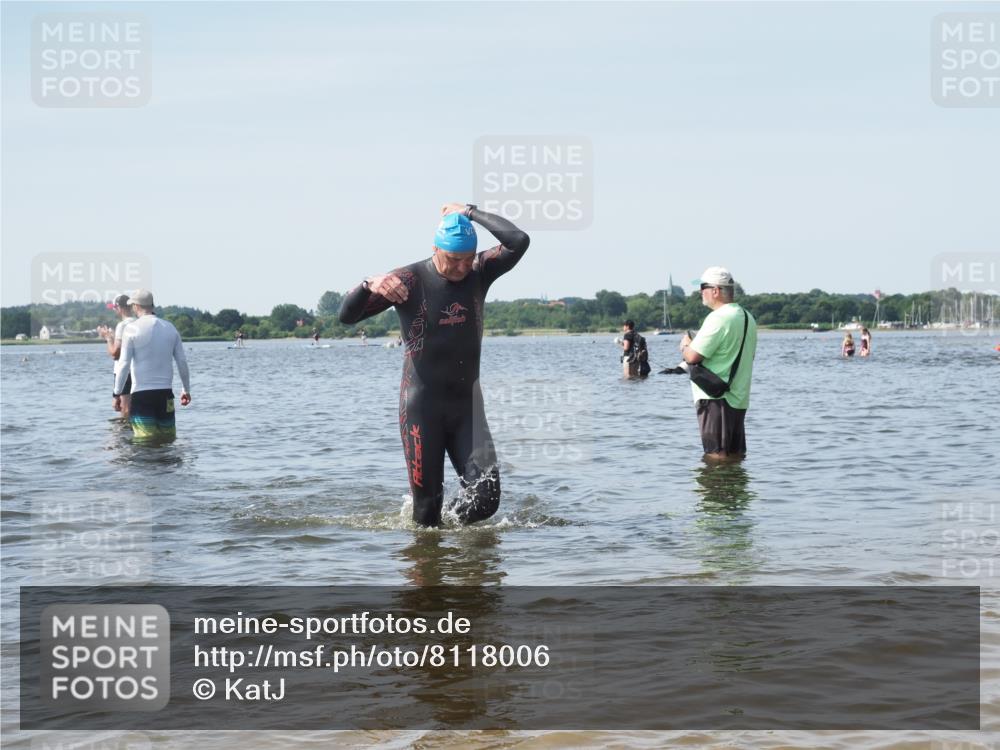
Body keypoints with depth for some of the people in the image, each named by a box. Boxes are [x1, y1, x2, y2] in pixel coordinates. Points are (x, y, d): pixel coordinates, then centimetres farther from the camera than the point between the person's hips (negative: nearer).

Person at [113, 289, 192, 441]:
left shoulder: (132, 328, -6)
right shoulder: (170, 327, 7)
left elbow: (124, 364, -9)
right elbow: (182, 362, 8)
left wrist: (117, 393, -2)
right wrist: (186, 390, 18)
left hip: (141, 393, -4)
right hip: (165, 392, 4)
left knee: (146, 440, -4)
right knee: (168, 438, 9)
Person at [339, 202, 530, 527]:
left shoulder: (479, 272, 2)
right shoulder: (411, 280, -7)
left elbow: (519, 241, -15)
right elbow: (347, 315, -11)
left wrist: (470, 212, -9)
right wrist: (369, 285, -32)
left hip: (467, 403, 3)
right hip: (422, 405, -3)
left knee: (486, 497, -9)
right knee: (427, 501, -3)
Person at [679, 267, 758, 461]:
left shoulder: (718, 318, -17)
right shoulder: (747, 317, 13)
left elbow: (692, 357, -21)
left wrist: (685, 345, 3)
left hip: (715, 398, -9)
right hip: (739, 398, 9)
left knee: (716, 456, -6)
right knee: (736, 455, 12)